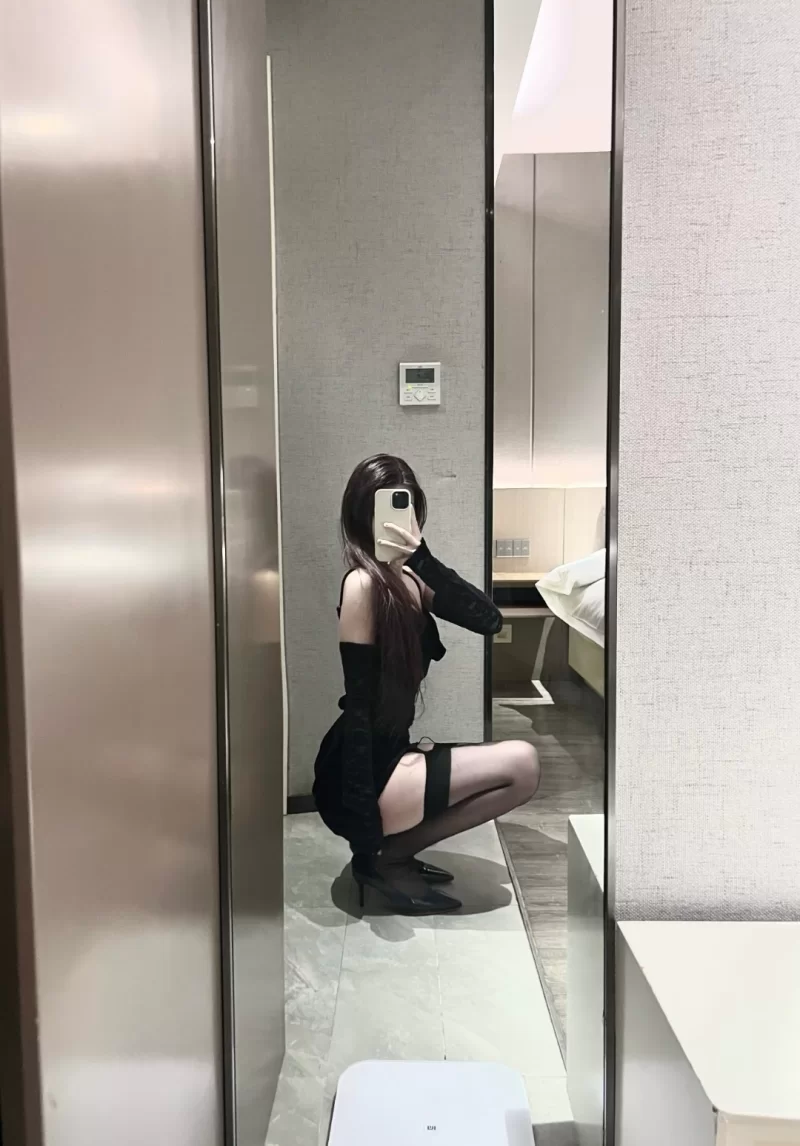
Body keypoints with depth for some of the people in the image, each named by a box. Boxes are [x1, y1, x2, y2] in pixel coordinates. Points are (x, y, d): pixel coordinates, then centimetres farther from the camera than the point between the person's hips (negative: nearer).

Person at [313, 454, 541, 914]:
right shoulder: (363, 584, -18)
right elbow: (359, 705, -21)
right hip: (359, 775, -9)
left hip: (389, 755, 9)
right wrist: (366, 834, -20)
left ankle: (393, 852, 12)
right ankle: (383, 858, -2)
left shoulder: (408, 580, 6)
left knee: (519, 766, 15)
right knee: (521, 764, -11)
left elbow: (489, 620, -8)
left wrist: (424, 560, -22)